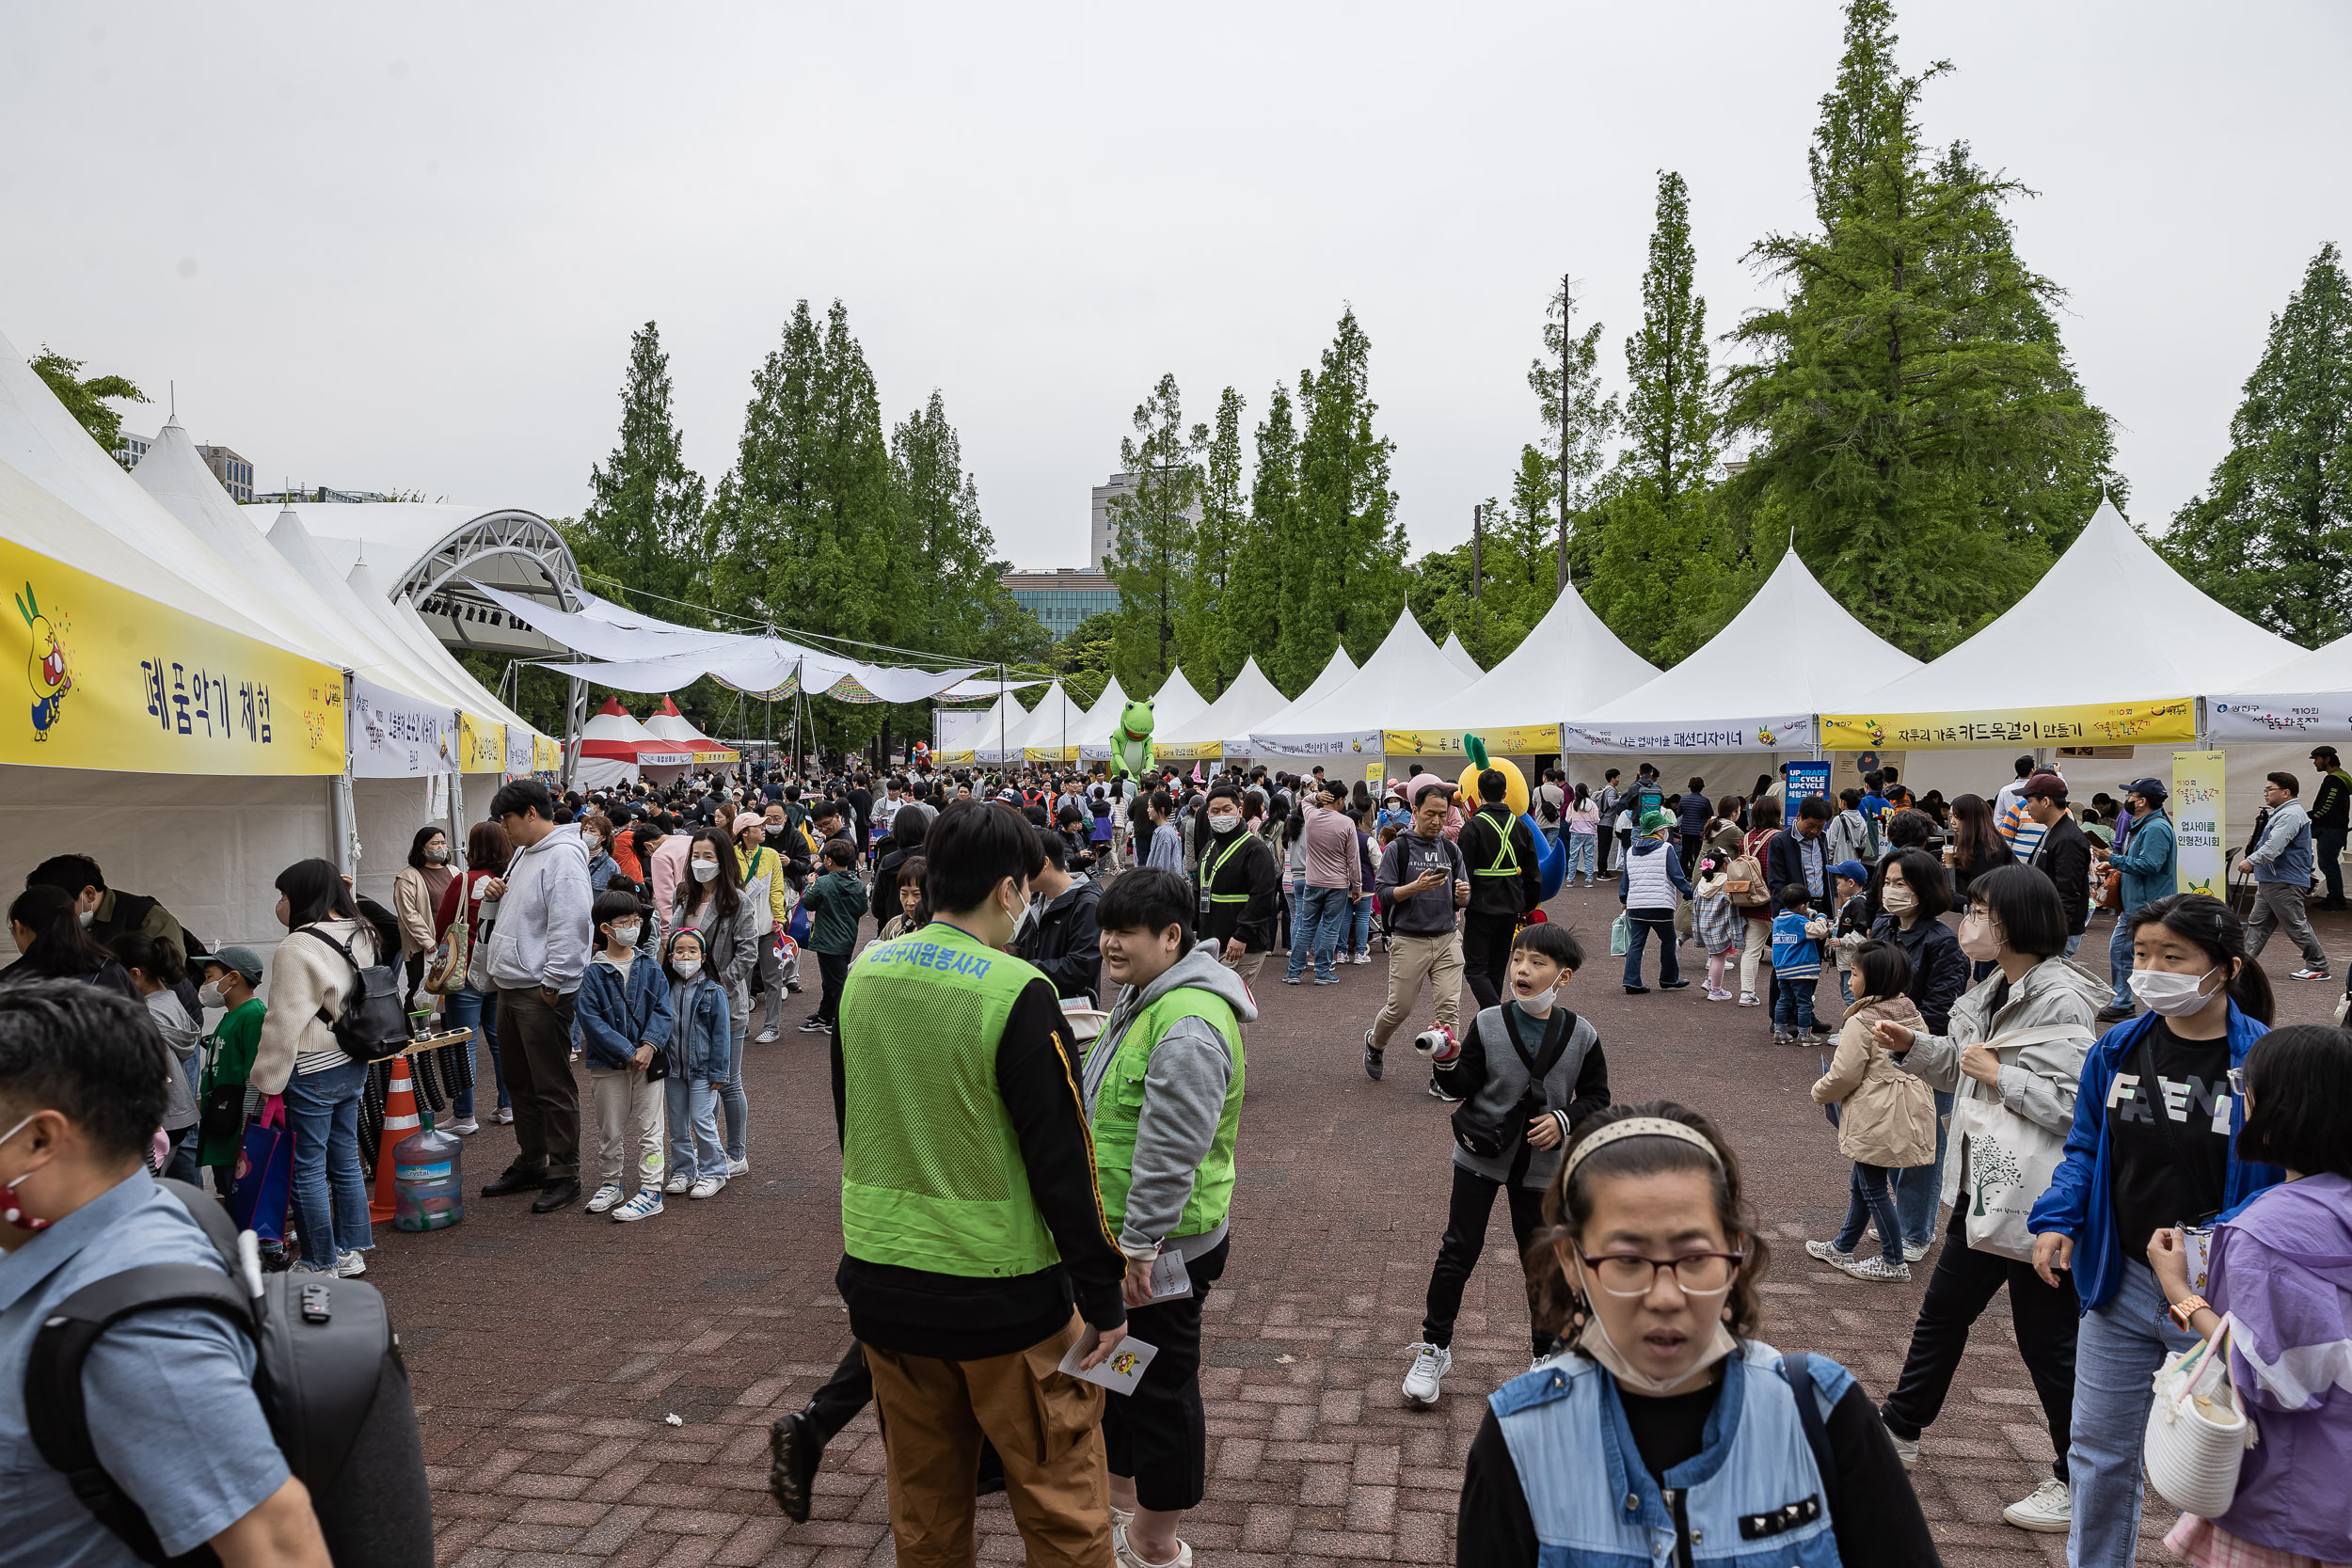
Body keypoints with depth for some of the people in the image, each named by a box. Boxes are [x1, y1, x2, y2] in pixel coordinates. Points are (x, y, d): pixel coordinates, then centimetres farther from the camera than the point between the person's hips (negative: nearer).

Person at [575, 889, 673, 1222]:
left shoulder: (650, 968, 0)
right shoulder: (594, 973, -7)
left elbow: (662, 1010, -2)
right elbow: (591, 1020, -12)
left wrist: (649, 1046, -17)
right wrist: (627, 1053, -17)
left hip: (648, 1059, 1)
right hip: (608, 1065, -1)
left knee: (649, 1128, 2)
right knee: (610, 1129, 13)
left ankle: (650, 1191, 8)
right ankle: (610, 1184, 30)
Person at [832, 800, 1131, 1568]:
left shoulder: (863, 974, 0)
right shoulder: (1017, 993, -19)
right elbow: (1062, 1159, -17)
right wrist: (1102, 1294, -7)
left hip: (882, 1281, 6)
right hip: (1000, 1291, -6)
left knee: (923, 1498, 20)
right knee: (1060, 1499, 10)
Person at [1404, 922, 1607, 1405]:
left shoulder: (1581, 1035, -7)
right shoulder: (1487, 1024, -9)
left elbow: (1596, 1096, 3)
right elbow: (1464, 1088, -7)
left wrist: (1565, 1119, -15)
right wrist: (1448, 1063, -27)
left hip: (1541, 1165, 1)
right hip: (1480, 1156, 0)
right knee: (1457, 1252, 3)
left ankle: (1548, 1355, 31)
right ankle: (1434, 1348, 19)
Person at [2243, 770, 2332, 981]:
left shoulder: (2290, 815, -17)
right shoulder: (2283, 813, 19)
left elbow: (2273, 847, -28)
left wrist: (2250, 861, -22)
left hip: (2285, 884, -11)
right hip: (2270, 882, 11)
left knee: (2297, 926, -2)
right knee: (2258, 923, 7)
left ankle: (2319, 967, 7)